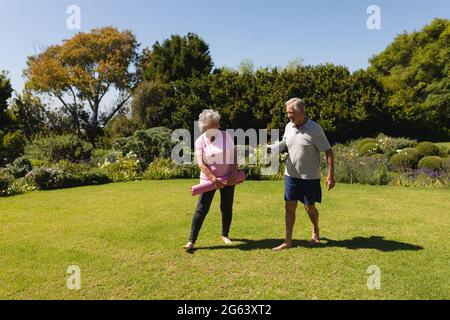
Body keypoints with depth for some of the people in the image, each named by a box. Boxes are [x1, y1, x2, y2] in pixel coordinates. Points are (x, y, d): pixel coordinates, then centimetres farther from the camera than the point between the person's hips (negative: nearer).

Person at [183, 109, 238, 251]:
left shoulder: (226, 136, -4)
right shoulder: (200, 141, -10)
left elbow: (234, 154, 4)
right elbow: (201, 164, -15)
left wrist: (234, 173, -6)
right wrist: (214, 179, -22)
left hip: (227, 178, 2)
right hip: (208, 179, -2)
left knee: (227, 208, 10)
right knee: (201, 209, -5)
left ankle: (225, 235, 30)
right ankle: (191, 240, 1)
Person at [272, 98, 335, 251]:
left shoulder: (314, 129, -14)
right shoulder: (288, 127, 3)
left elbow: (329, 152, -12)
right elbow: (283, 146, 15)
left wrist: (330, 176, -16)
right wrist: (273, 149, -9)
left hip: (310, 177, -5)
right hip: (291, 175, 5)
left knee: (310, 207, 9)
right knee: (289, 207, 5)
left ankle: (315, 230, 39)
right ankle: (288, 241, 14)